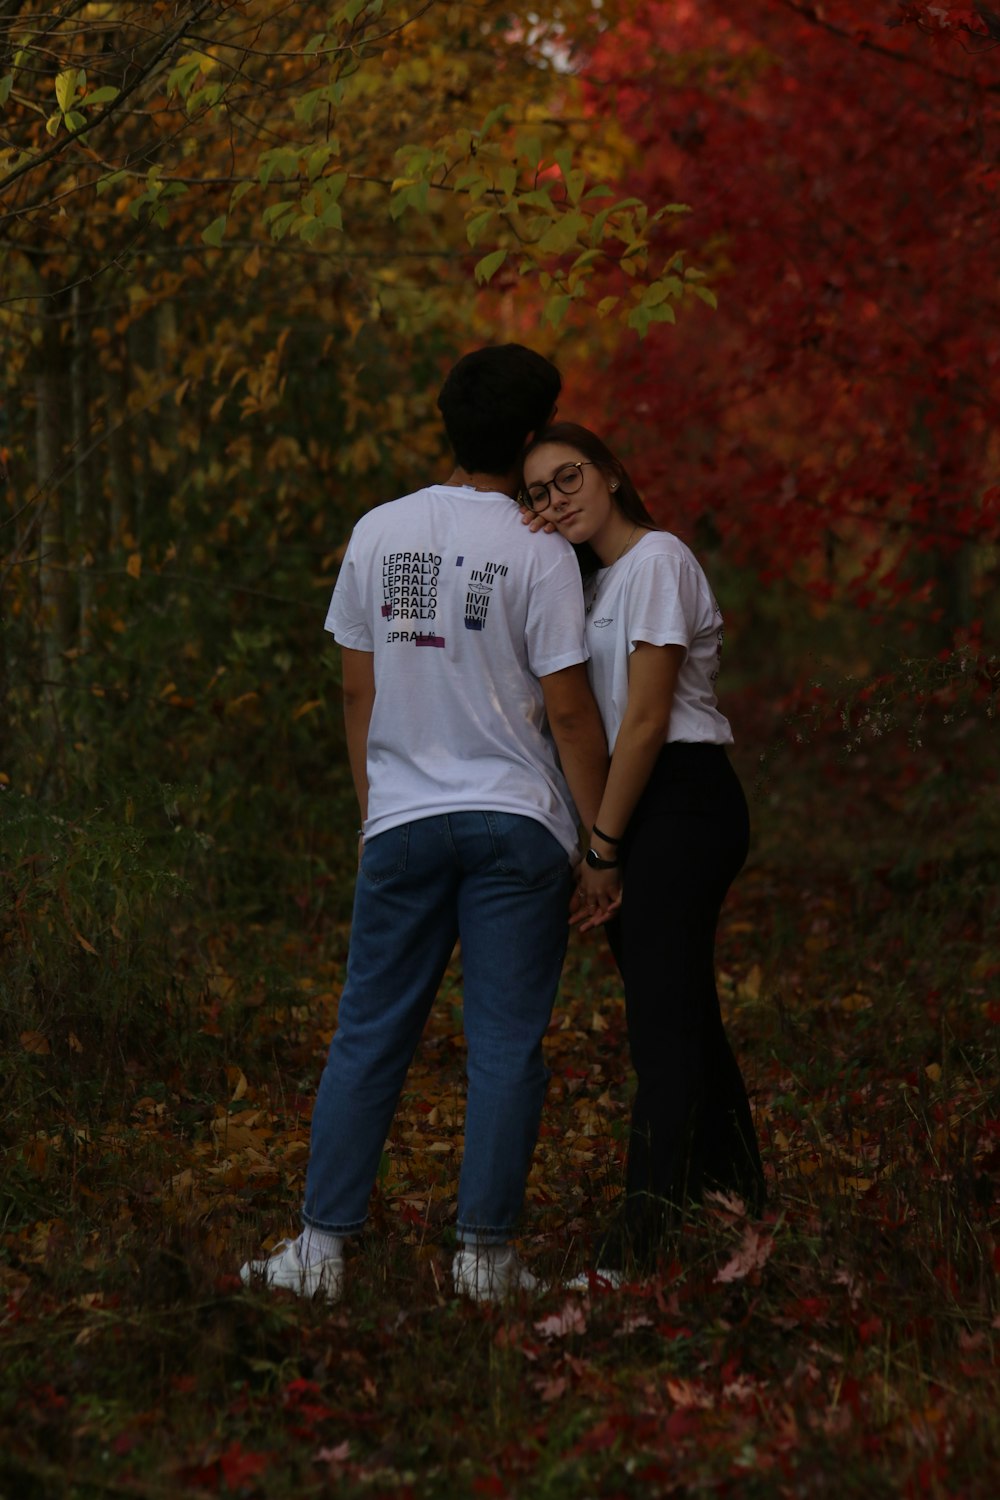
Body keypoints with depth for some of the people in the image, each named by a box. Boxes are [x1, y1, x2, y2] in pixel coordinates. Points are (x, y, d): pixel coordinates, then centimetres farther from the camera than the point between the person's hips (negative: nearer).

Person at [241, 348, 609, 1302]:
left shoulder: (377, 532, 5)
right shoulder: (539, 553, -8)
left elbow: (357, 691, 9)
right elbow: (568, 712, -9)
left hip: (402, 821, 3)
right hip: (517, 825, -3)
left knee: (368, 1035, 8)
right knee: (505, 1042, 3)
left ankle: (322, 1247, 7)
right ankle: (485, 1251, 4)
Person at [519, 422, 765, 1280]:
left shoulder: (655, 561, -10)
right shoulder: (592, 578, 19)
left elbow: (648, 720, -15)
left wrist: (604, 847, -14)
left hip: (683, 799, -10)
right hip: (643, 806, 10)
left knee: (664, 1023, -13)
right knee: (685, 1019, 12)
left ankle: (640, 1245, -16)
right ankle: (742, 1207, 19)